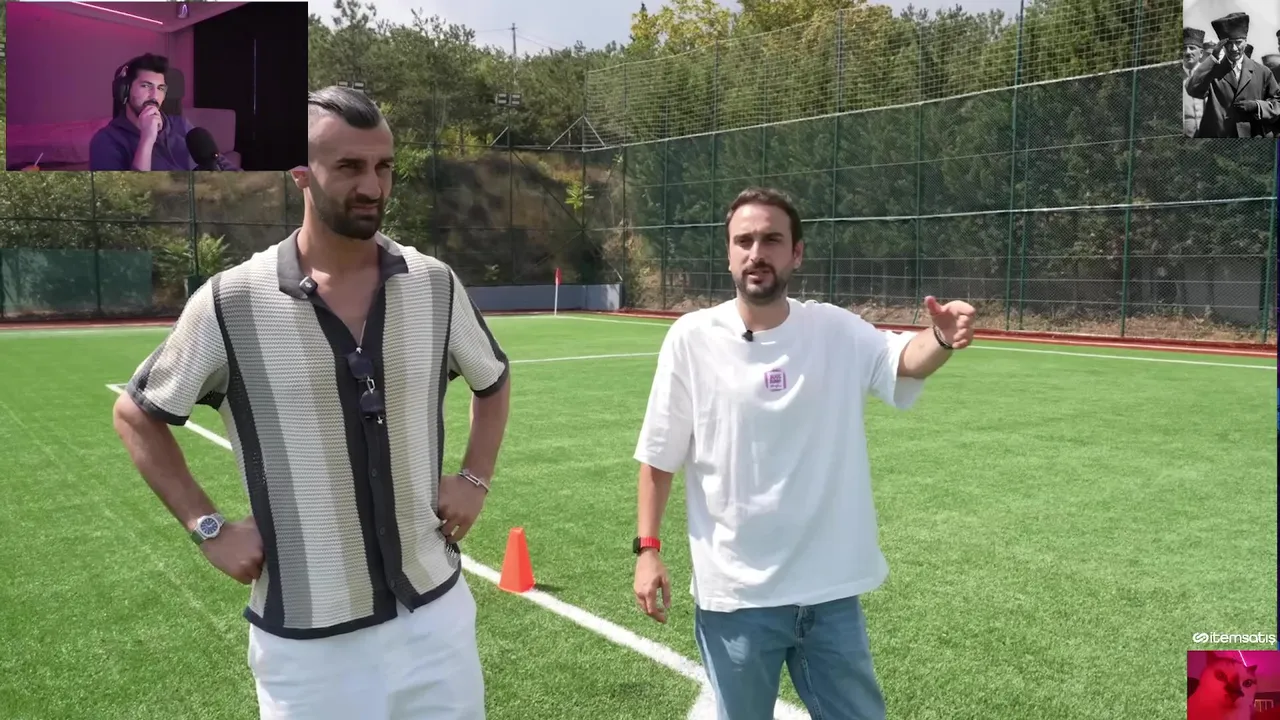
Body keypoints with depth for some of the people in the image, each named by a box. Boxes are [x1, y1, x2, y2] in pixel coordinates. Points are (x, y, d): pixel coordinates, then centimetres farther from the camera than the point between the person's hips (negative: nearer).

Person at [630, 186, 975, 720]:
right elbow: (658, 457, -2)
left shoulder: (836, 331, -3)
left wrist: (942, 340, -43)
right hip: (734, 595, -1)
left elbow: (904, 359, -21)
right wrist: (647, 548, -6)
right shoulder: (692, 338, -7)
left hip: (831, 591, 1)